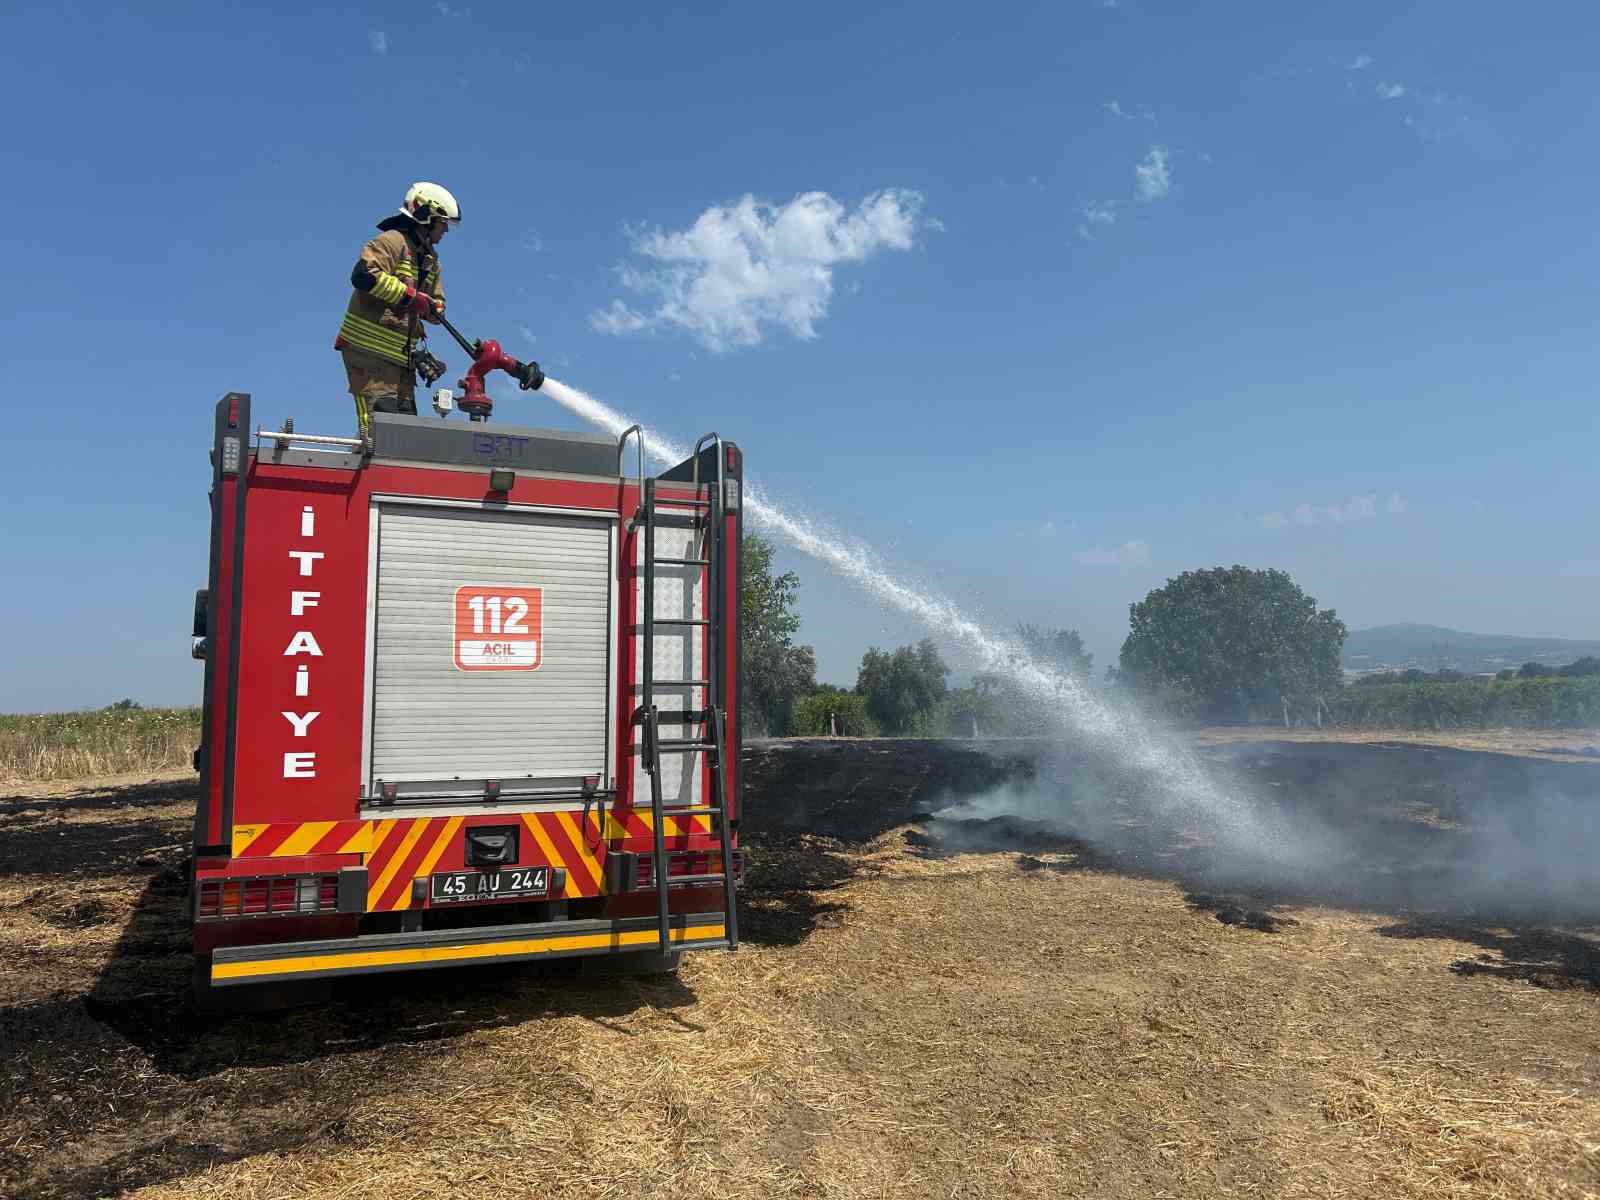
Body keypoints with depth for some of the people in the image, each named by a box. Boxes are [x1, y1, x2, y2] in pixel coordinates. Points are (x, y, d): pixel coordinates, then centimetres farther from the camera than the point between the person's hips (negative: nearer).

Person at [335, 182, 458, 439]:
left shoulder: (431, 260, 20)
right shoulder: (392, 241, -8)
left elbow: (437, 304, 23)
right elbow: (364, 274, -23)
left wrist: (431, 307, -2)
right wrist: (410, 295, -21)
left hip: (400, 356, 9)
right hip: (369, 350, -9)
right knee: (379, 419, -14)